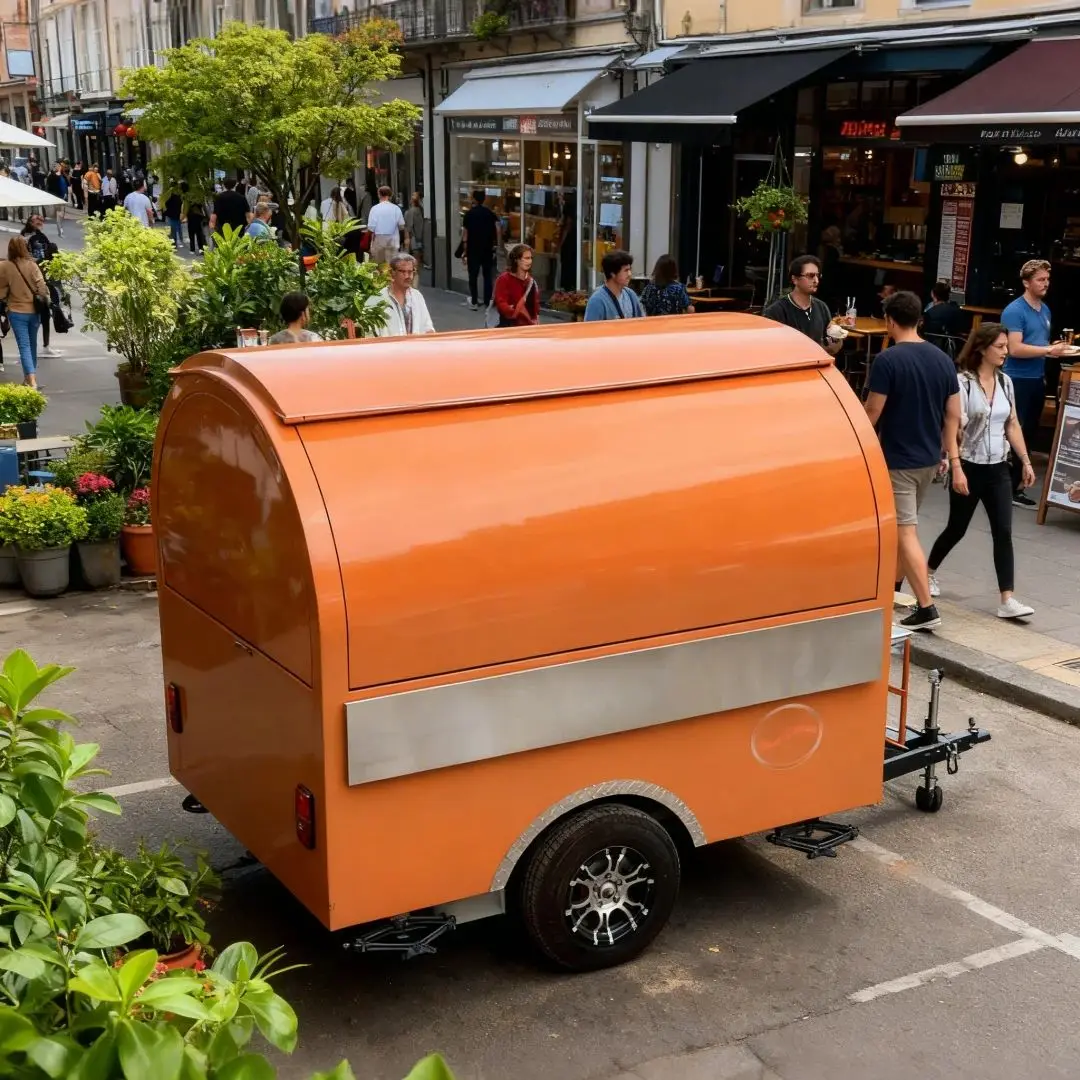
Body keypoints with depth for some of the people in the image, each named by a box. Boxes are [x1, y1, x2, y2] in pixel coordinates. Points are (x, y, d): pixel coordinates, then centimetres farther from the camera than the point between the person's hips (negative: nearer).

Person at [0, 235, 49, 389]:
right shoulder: (32, 265, -6)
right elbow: (41, 286, -8)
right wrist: (45, 300, 5)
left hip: (16, 312, -2)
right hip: (34, 310, 2)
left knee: (24, 346, -3)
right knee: (32, 344, 18)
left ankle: (31, 379, -18)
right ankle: (30, 376, 29)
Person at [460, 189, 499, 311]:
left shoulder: (469, 213, -7)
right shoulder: (490, 212, 2)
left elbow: (465, 233, -9)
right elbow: (498, 229, -7)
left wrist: (464, 251, -5)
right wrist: (496, 243, 3)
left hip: (473, 249, -3)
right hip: (488, 249, 3)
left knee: (473, 276, 6)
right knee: (487, 275, 9)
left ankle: (474, 302, 7)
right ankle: (487, 302, 9)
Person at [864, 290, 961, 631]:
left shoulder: (887, 360, -16)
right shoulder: (942, 359, 4)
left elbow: (872, 412, -15)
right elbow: (953, 414, 7)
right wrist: (948, 452, 16)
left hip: (898, 459, -7)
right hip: (930, 458, 7)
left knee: (905, 533, -5)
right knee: (901, 525, 23)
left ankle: (926, 608, -9)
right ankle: (893, 587, 35)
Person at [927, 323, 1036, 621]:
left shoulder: (1005, 382, 5)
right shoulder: (963, 382, -13)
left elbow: (1012, 425, 12)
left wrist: (1025, 461, 8)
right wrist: (956, 468, -23)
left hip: (998, 468, 5)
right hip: (969, 467, -5)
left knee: (1003, 532, -3)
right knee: (957, 528, 10)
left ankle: (1007, 600, -4)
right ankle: (928, 572, 37)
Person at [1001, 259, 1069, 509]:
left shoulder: (1045, 310, 12)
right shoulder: (1015, 310, -13)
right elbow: (1015, 349, -22)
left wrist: (1057, 347, 4)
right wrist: (1049, 350, -21)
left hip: (1037, 380, 8)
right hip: (1018, 381, -8)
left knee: (1029, 434, 12)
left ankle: (1014, 484, 21)